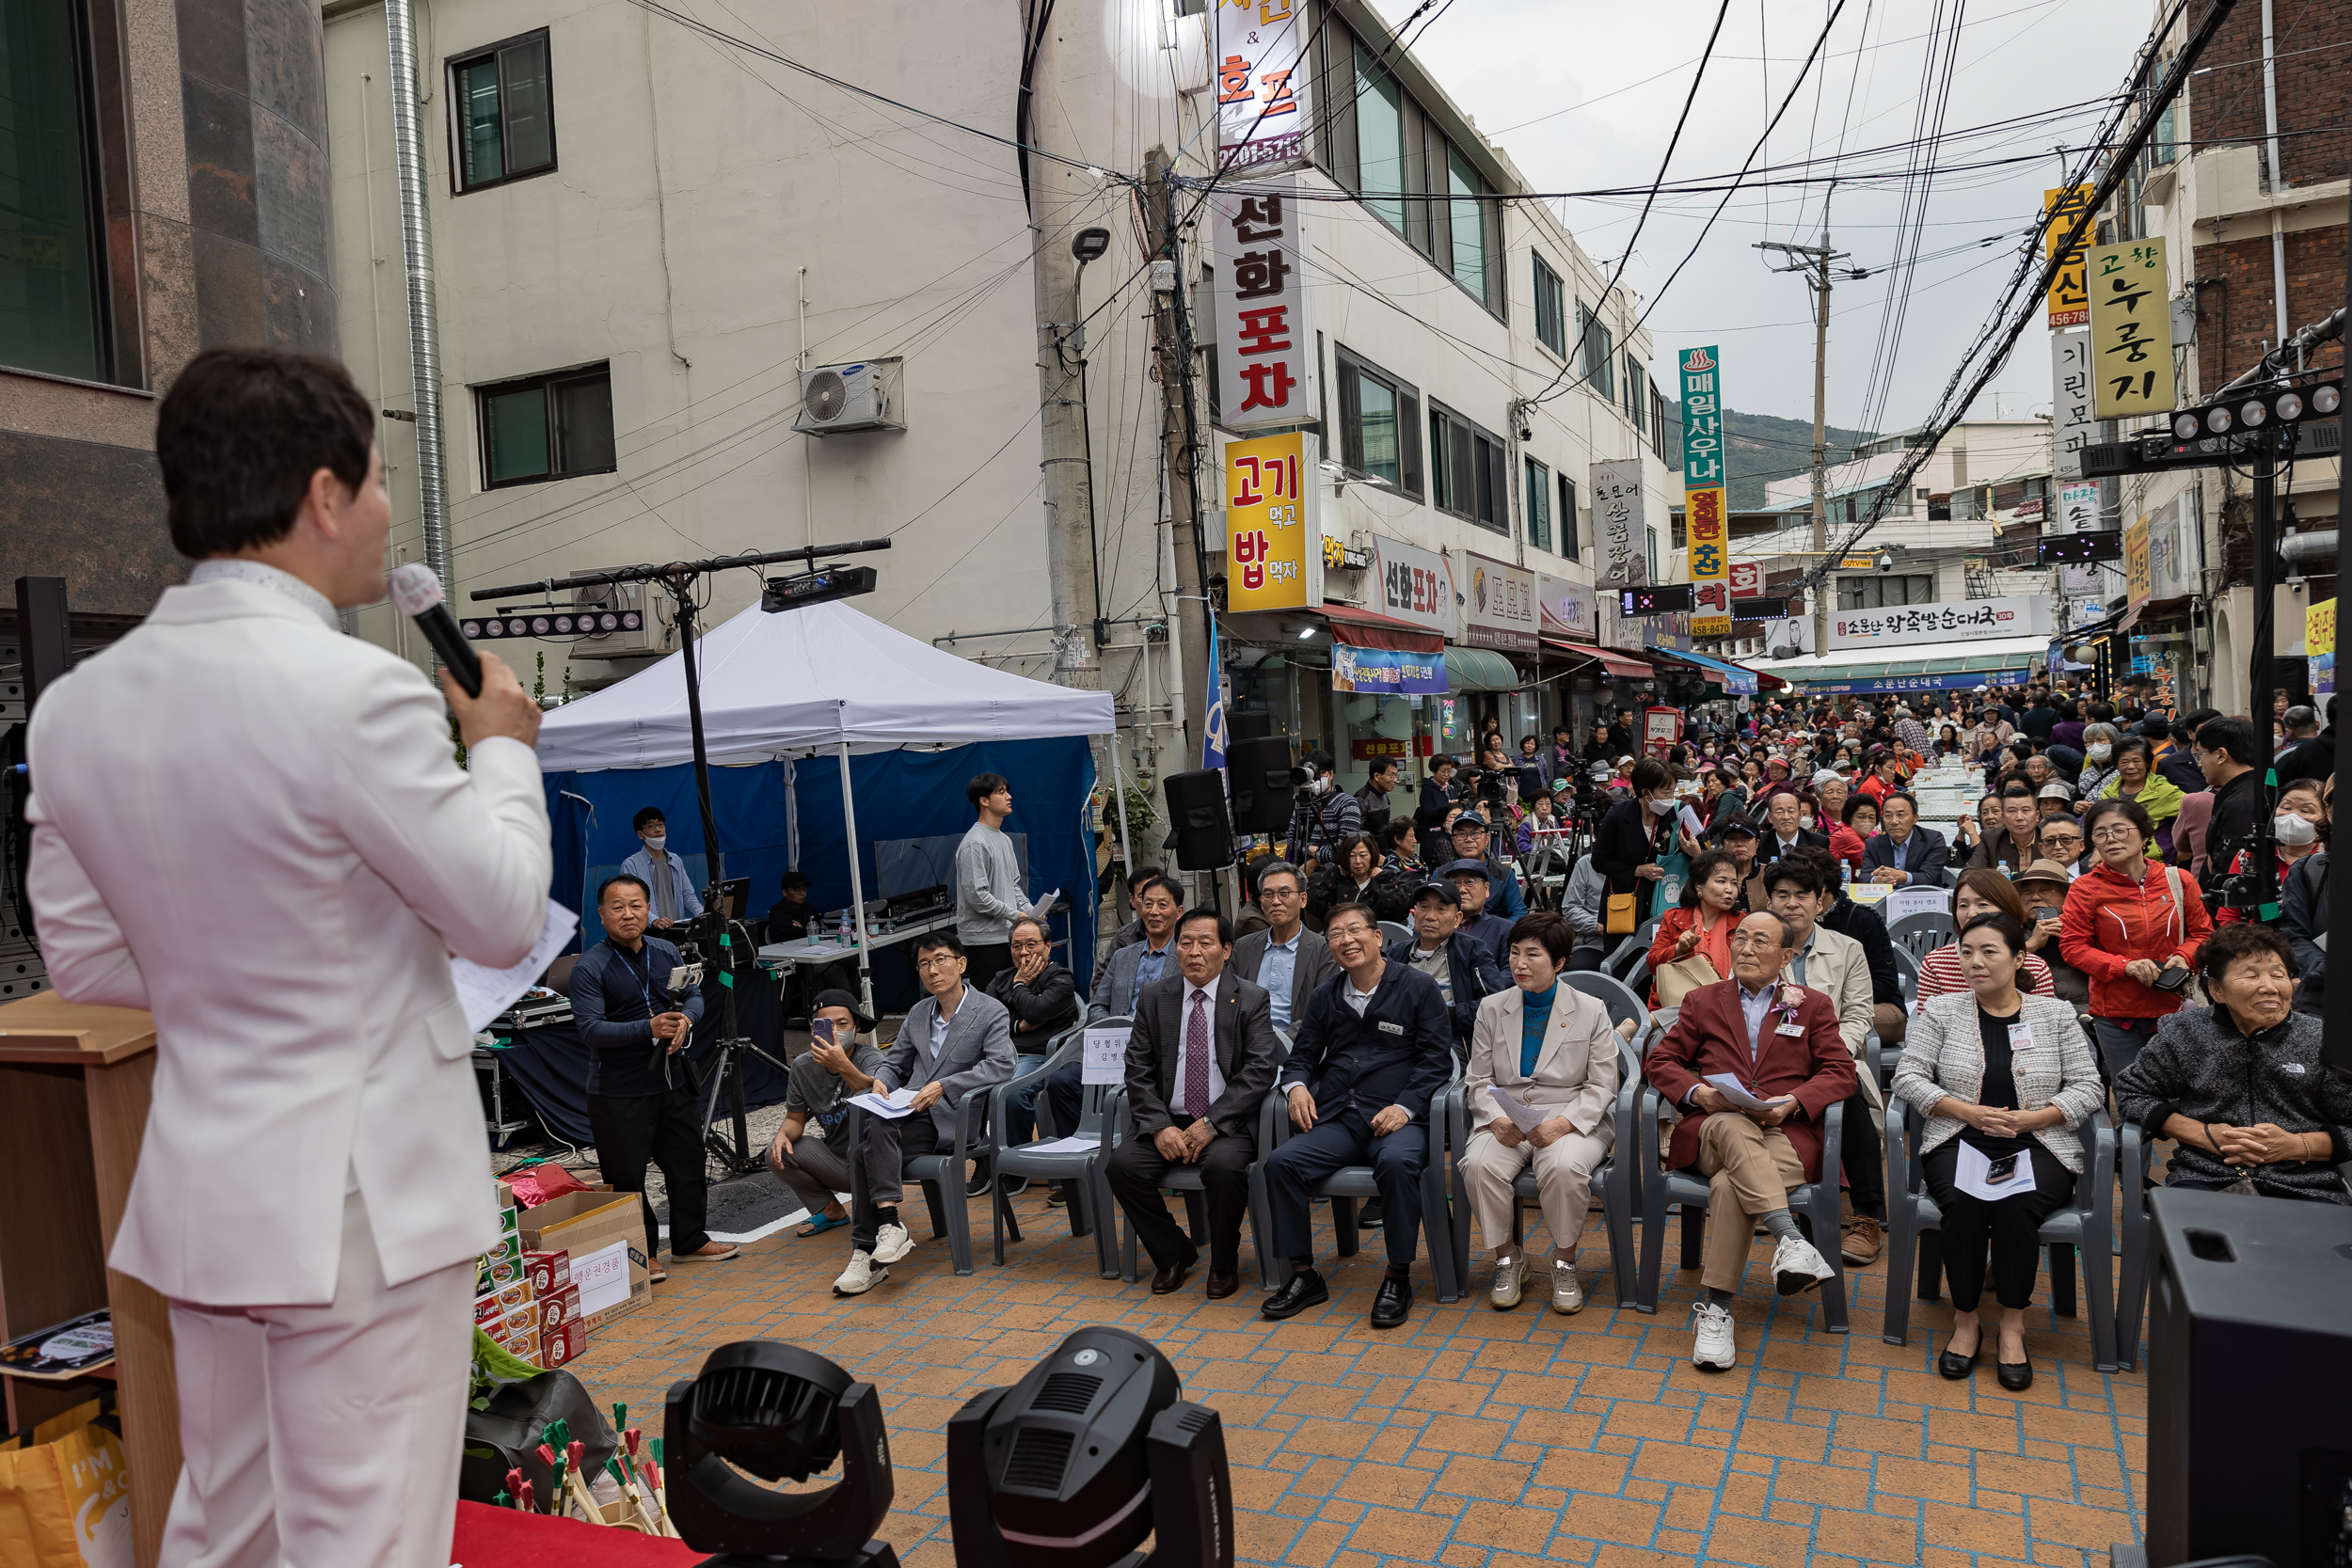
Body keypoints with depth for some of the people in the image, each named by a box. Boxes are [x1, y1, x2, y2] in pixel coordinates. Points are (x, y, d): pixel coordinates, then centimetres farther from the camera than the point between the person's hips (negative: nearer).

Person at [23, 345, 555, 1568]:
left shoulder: (76, 704, 2)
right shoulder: (355, 693, -21)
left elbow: (81, 957, 10)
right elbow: (503, 917, -11)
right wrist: (502, 750, 4)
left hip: (199, 1181, 7)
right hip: (358, 1193, -7)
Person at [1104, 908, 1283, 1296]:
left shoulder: (1251, 999, 0)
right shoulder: (1154, 997, 8)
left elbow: (1258, 1071, -9)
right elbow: (1138, 1071, 4)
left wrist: (1211, 1124, -18)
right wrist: (1160, 1126, -12)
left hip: (1228, 1124, -3)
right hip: (1169, 1122, 3)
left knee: (1223, 1166, -34)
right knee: (1121, 1164, -22)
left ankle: (1224, 1262, -5)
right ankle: (1173, 1255, 2)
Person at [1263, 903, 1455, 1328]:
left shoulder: (1418, 988, 4)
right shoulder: (1325, 998, 18)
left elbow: (1436, 1059, 0)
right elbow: (1303, 1054, 23)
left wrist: (1405, 1107, -15)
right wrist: (1297, 1085, -1)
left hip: (1396, 1118, -4)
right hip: (1336, 1120, 4)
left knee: (1397, 1162, -37)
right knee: (1280, 1162, -22)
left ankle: (1398, 1278, -19)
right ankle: (1303, 1276, -8)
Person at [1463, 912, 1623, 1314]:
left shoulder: (1591, 1012, 3)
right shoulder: (1492, 1009, 10)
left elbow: (1601, 1086, -1)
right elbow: (1479, 1080, 8)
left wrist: (1563, 1123, -18)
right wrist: (1497, 1119, -13)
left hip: (1573, 1120, -2)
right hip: (1506, 1120, 2)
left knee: (1564, 1166, -35)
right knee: (1479, 1165, -30)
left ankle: (1564, 1261, -8)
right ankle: (1507, 1258, -5)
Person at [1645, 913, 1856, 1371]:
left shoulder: (1813, 1006, 20)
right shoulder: (1703, 1001, 22)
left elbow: (1841, 1073, 9)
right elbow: (1658, 1061, 15)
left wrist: (1792, 1102, -11)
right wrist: (1696, 1092, -7)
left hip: (1786, 1133, -1)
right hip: (1713, 1131, 1)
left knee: (1729, 1184, -34)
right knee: (1735, 1126, -39)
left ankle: (1715, 1308, -31)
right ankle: (1790, 1240, -50)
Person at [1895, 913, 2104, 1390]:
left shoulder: (2056, 1014, 9)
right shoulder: (1942, 1011, 7)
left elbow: (2089, 1088, 5)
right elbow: (1908, 1077, 0)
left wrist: (2034, 1117, -11)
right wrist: (1969, 1111, -12)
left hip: (2038, 1147, 0)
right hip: (1958, 1141, 0)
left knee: (2016, 1207, -32)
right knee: (1964, 1203, -32)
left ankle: (2013, 1325, -14)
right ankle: (1965, 1320, -12)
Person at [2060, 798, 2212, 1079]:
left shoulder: (2178, 880, 3)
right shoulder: (2085, 888, -4)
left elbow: (2202, 932, 13)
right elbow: (2072, 946, -6)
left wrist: (2183, 957, -8)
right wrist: (2125, 966, -17)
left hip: (2174, 1007, 2)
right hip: (2116, 1015, -2)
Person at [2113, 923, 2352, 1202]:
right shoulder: (2183, 1033, 6)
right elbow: (2131, 1092, 11)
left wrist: (2296, 1145, -8)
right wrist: (2205, 1135, -1)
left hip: (2304, 1186, 0)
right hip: (2203, 1177, 0)